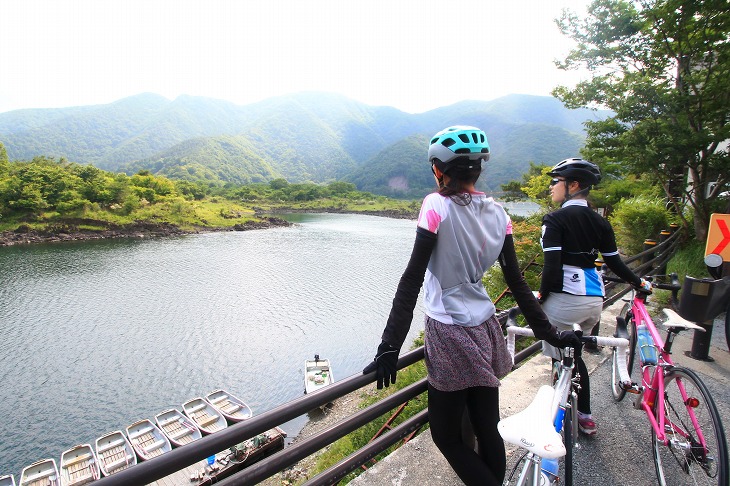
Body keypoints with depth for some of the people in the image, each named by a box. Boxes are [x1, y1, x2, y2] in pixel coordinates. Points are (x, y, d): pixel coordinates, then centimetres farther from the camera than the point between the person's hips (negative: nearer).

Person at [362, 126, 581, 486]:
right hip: (486, 333, 7)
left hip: (449, 338, -6)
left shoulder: (437, 205, -15)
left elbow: (412, 280, -19)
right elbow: (516, 282, 5)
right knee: (487, 430, 20)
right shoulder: (497, 213, 2)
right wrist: (549, 333, 17)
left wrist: (390, 347, -16)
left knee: (447, 437, 13)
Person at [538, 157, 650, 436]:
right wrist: (640, 283, 30)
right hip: (594, 300, 7)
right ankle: (585, 417, 34)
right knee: (574, 355, 23)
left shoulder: (555, 219, -12)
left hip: (564, 299, -7)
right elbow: (614, 263, 13)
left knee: (559, 358, 8)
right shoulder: (599, 222, 8)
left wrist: (541, 297, -6)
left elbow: (552, 267, -19)